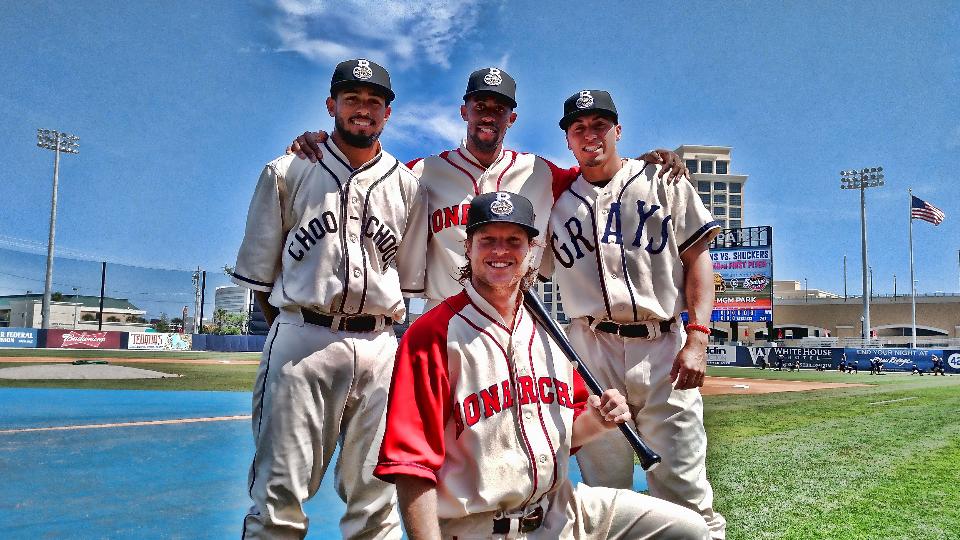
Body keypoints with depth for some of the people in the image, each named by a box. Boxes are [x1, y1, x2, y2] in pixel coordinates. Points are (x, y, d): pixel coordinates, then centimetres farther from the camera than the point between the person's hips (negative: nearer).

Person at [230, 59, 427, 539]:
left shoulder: (407, 186, 13)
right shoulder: (287, 172, 9)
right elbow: (259, 270, 10)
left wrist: (377, 326, 9)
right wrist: (290, 334, 7)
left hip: (378, 347, 2)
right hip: (301, 341, -1)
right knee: (279, 498, -1)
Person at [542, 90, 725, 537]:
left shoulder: (662, 181, 11)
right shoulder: (557, 201, 15)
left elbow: (697, 258, 4)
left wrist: (696, 339, -7)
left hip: (664, 349, -1)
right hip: (591, 353, 2)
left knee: (683, 492, -3)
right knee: (603, 492, 6)